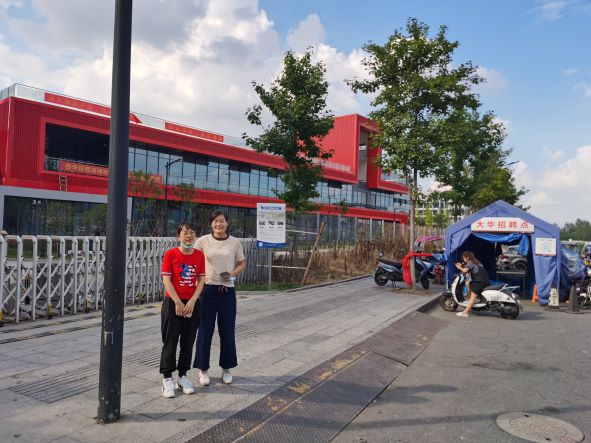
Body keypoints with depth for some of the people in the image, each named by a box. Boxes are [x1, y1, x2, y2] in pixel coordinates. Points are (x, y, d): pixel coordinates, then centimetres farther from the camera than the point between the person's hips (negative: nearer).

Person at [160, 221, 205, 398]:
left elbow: (201, 280, 1)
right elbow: (166, 280, -10)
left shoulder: (199, 255, 2)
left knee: (188, 342, 10)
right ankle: (167, 379, 15)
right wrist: (178, 303, -14)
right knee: (170, 342, 3)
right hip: (172, 303, -3)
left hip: (192, 303, 3)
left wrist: (192, 302, -10)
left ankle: (183, 376, 24)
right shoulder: (170, 254, -7)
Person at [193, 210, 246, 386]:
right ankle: (203, 369, 21)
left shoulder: (235, 242, 1)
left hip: (227, 291, 1)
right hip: (207, 290, -1)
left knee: (228, 331, 9)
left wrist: (233, 274, -7)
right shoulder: (203, 241, -3)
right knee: (205, 330, 5)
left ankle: (226, 368, 27)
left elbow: (242, 263, 11)